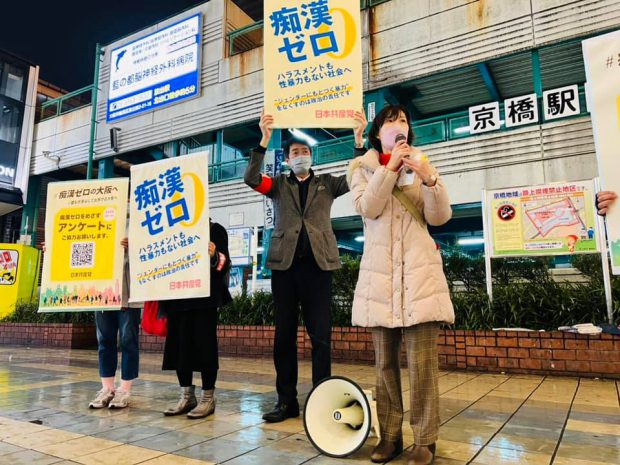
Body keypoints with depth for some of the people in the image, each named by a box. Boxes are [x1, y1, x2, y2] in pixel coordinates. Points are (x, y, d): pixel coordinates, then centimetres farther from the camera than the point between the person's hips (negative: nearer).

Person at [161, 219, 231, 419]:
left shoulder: (215, 230, 4)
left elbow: (224, 263, -4)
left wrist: (214, 256, -26)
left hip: (204, 297, -5)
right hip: (177, 297, 5)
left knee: (204, 345, -3)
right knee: (179, 345, 7)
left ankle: (208, 398, 7)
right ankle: (187, 396, 18)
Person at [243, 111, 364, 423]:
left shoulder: (327, 184, 15)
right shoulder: (279, 185, 15)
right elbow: (251, 178, -3)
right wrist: (265, 139, -9)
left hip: (317, 263, -1)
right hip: (284, 263, 1)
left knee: (321, 336, 0)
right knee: (284, 335, 5)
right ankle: (286, 401, 15)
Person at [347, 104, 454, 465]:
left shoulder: (420, 164, 14)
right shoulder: (362, 168, 12)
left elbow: (440, 217, 2)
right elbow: (368, 208, -7)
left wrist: (429, 179, -14)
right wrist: (390, 167, -11)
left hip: (420, 270, 0)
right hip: (380, 272, 1)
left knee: (423, 361, -4)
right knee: (385, 361, 6)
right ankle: (390, 436, 18)